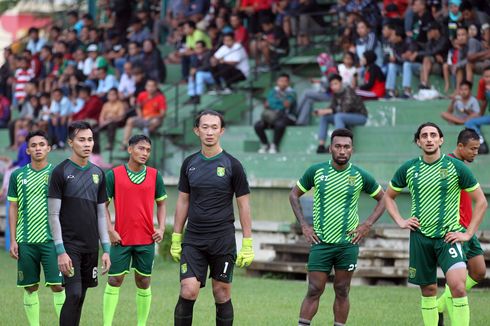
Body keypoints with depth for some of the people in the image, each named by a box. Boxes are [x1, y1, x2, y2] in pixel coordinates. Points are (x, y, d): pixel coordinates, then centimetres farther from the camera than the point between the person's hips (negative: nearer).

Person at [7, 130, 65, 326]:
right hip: (26, 241, 2)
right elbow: (13, 208, 9)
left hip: (51, 239, -2)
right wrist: (13, 240, 3)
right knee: (30, 288, 6)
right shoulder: (18, 175, 7)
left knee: (58, 286, -8)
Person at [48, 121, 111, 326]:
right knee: (74, 295, -14)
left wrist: (106, 249, 9)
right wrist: (61, 251, -14)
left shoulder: (98, 174, 11)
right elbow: (53, 215, -8)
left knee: (81, 297, 7)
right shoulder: (61, 172, -6)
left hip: (91, 247, 5)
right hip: (70, 245, -5)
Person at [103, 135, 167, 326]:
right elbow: (103, 205, 1)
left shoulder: (155, 176, 4)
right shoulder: (114, 174, -3)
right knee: (114, 281, 0)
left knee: (143, 282, 6)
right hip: (121, 238, -2)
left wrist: (161, 228, 1)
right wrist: (110, 230, -9)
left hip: (146, 239, 2)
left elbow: (161, 203, 13)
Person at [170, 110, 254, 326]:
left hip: (223, 240, -2)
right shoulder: (189, 163, 7)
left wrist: (247, 245, -4)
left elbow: (243, 205, 0)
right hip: (193, 240, 2)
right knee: (188, 292, -10)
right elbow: (183, 201, 14)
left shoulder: (232, 165, -2)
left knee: (222, 295, 3)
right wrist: (176, 239, 11)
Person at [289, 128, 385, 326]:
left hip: (348, 243, 0)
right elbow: (294, 194, 11)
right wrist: (303, 225, 2)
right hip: (321, 242, 0)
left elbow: (383, 198, 11)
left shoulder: (360, 176, -1)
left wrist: (367, 225, 1)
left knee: (342, 291, 6)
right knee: (314, 290, -3)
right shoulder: (316, 171, -1)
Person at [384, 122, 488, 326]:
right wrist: (400, 221, 5)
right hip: (420, 236, 3)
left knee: (458, 285, -21)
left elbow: (481, 201, 1)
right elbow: (388, 196, 19)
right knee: (428, 290, 8)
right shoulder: (408, 169, 3)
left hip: (448, 236, -3)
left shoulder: (456, 167, -5)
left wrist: (469, 233, -4)